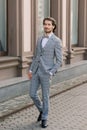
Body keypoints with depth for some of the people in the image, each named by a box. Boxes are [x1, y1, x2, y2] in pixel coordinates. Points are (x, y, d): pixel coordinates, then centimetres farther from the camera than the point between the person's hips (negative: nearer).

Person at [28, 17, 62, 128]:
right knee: (32, 94, 6)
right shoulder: (40, 39, 13)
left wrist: (51, 73, -17)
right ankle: (42, 110, 33)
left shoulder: (57, 41, -8)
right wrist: (30, 70, 9)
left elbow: (59, 60, -9)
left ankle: (44, 119, 20)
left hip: (46, 72, -6)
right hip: (36, 71, 6)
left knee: (45, 96, 3)